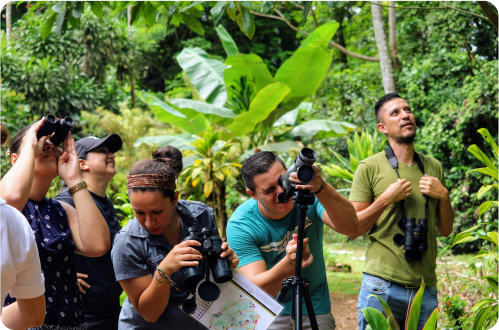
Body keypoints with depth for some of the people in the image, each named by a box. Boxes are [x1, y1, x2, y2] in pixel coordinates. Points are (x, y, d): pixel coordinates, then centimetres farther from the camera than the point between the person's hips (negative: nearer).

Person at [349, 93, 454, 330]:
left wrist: (443, 196, -2)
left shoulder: (433, 167, 11)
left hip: (426, 289, 4)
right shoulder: (370, 167, -2)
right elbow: (353, 230, -4)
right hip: (382, 286, -4)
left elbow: (446, 230, 15)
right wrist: (387, 198, -14)